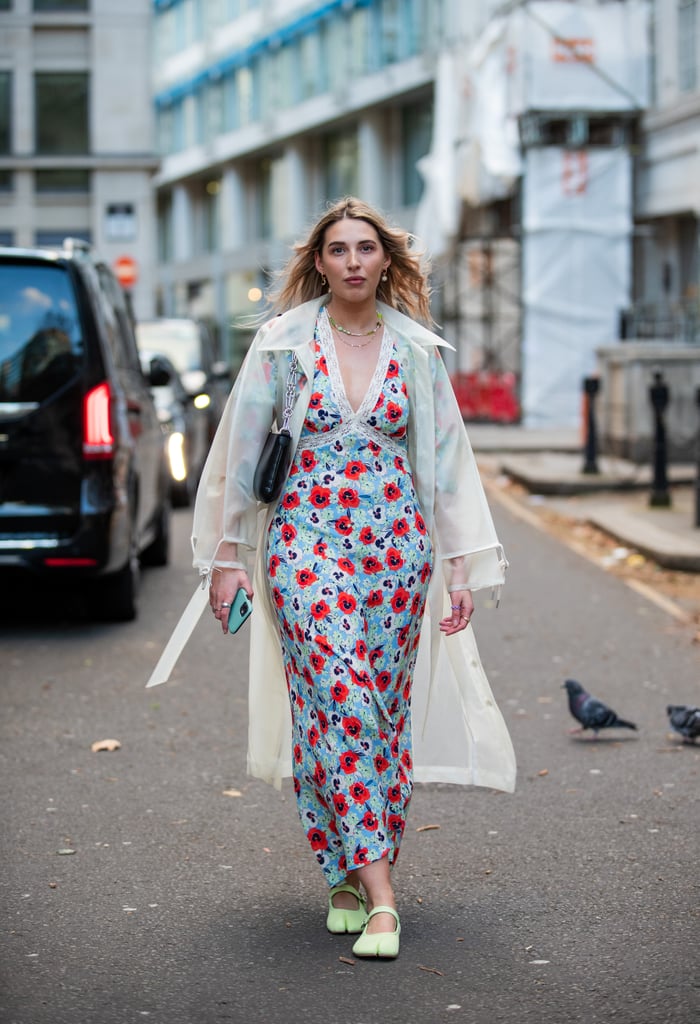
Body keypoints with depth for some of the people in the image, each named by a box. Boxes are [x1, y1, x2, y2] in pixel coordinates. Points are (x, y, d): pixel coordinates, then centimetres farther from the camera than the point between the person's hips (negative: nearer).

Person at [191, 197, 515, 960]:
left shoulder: (415, 349, 7)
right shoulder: (283, 342, 1)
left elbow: (448, 456, 10)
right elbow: (241, 450, 5)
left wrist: (461, 564, 6)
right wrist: (226, 557, 4)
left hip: (398, 545, 3)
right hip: (307, 539, -2)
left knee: (385, 710, 3)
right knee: (341, 698, -15)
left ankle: (353, 875, 18)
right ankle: (376, 893, -15)